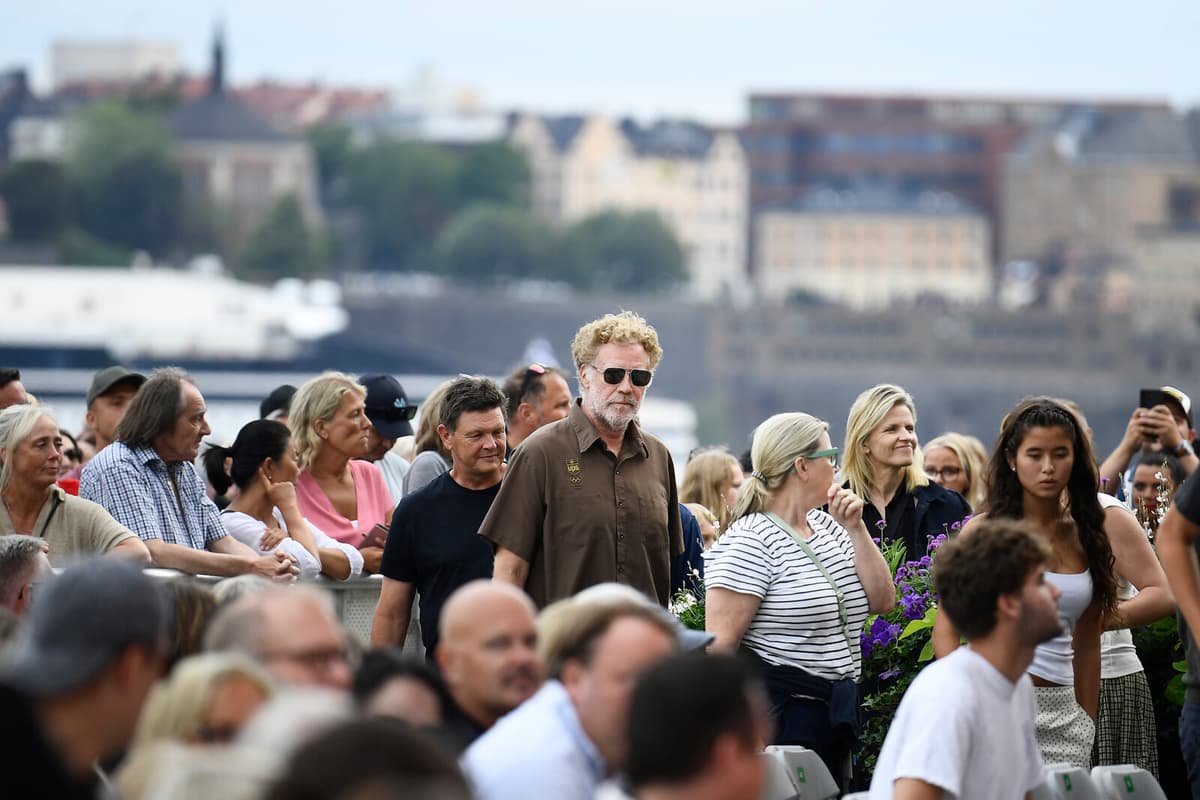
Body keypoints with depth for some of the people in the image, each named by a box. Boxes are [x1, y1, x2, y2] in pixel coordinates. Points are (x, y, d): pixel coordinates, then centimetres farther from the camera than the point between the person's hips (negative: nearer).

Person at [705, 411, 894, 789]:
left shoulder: (829, 529, 12)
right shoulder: (749, 542, -13)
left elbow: (880, 601, 10)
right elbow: (720, 642, -17)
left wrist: (856, 528, 1)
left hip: (835, 714, 8)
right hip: (780, 715, -8)